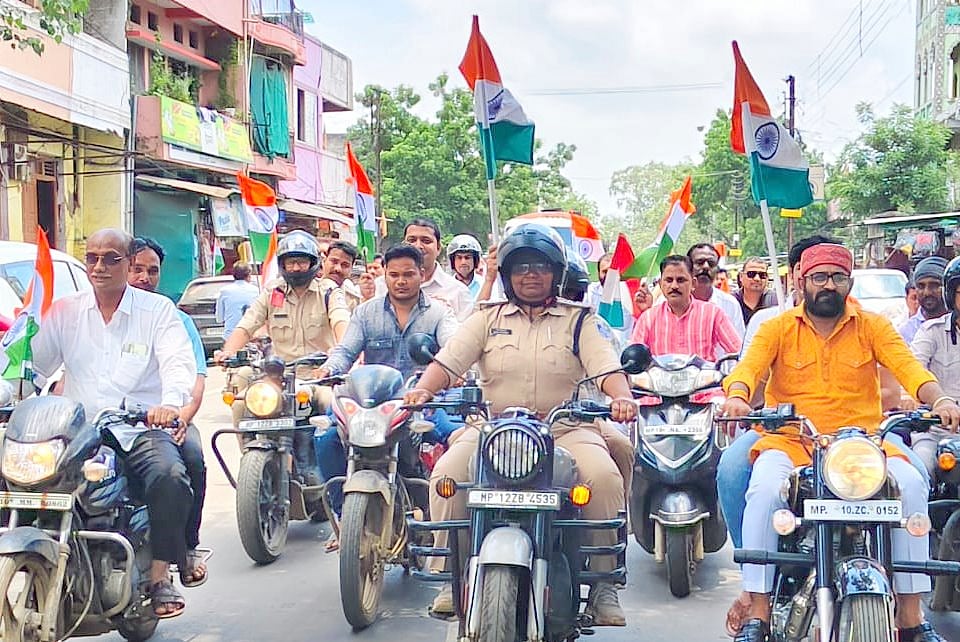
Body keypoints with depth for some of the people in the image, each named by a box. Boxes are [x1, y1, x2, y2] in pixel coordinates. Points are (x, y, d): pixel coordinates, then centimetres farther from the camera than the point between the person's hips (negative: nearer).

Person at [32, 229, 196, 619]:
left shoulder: (158, 309, 6)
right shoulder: (64, 312, 14)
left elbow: (178, 361, -8)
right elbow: (33, 364, 8)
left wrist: (170, 403, -30)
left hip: (142, 426, -2)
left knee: (170, 476, -31)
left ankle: (160, 576, -19)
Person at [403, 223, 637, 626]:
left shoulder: (577, 320, 11)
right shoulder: (488, 319, 15)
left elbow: (606, 366, -3)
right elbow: (449, 360, 4)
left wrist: (621, 397, -25)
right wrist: (422, 389, -17)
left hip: (565, 427, -1)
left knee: (604, 476, -28)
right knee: (448, 473, -25)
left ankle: (603, 582, -13)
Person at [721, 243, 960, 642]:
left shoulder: (872, 327, 11)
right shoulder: (778, 328, 8)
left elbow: (908, 367, -4)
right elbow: (749, 367, -8)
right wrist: (736, 396, -32)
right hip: (790, 441, -1)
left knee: (911, 485, -25)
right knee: (765, 488, -31)